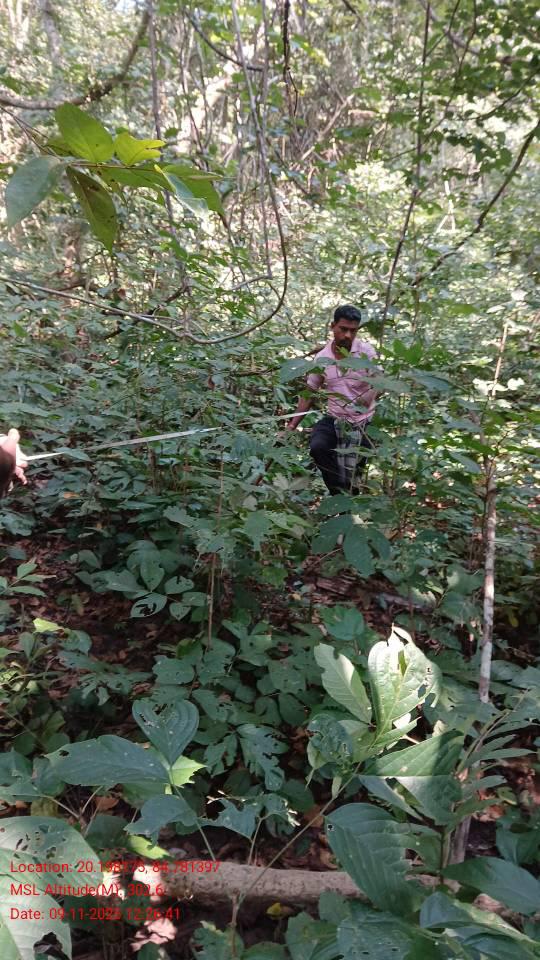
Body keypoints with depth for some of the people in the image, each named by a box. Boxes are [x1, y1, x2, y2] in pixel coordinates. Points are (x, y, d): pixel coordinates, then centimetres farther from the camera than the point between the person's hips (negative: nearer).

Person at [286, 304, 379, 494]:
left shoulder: (366, 351, -9)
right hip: (334, 419, 2)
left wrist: (371, 394, -39)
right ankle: (342, 494, -14)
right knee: (317, 448, -26)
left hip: (364, 421, -2)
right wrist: (292, 424, 1)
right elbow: (309, 393, 8)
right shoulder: (322, 358, 0)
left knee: (354, 470, 1)